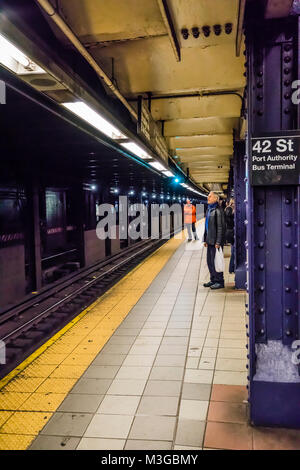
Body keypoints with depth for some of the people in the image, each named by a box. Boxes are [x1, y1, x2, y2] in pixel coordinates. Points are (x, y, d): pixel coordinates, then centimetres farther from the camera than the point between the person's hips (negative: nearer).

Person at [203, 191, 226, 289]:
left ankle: (219, 282, 7)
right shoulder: (209, 209, 16)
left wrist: (218, 242, -20)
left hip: (216, 241, -9)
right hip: (210, 241, 9)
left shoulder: (218, 210, -14)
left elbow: (221, 227, -17)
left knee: (215, 261, -4)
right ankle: (213, 280, 26)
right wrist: (205, 239, 18)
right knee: (209, 261, 14)